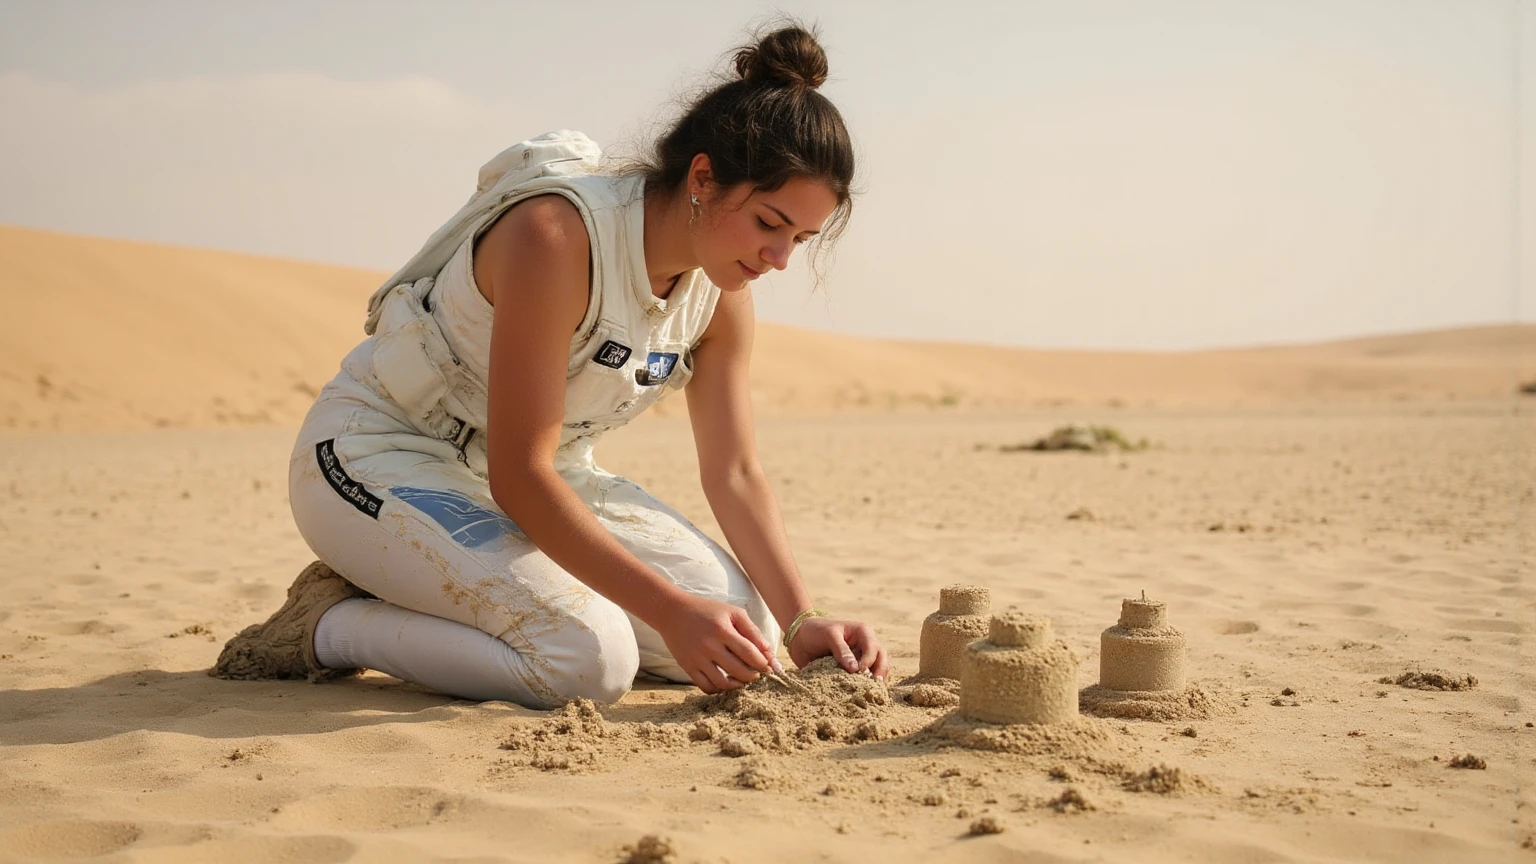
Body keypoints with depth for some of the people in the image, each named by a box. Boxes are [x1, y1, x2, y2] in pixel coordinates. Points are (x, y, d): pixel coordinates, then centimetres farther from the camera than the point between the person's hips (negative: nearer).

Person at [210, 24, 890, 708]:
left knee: (744, 635, -3)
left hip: (536, 476, 8)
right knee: (591, 660, -28)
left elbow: (734, 472, 0)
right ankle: (326, 627, -5)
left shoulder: (723, 292, -6)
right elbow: (518, 477, -31)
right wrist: (670, 611, -34)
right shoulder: (558, 235, -30)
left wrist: (799, 621, -13)